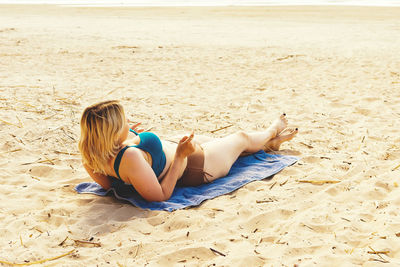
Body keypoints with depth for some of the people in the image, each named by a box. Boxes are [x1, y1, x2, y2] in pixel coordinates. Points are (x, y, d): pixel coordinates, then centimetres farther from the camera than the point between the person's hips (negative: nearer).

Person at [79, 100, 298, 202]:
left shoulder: (97, 156, -21)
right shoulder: (131, 157, -46)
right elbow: (162, 195, -36)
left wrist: (127, 135, 1)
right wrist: (180, 156, -35)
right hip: (196, 168, -9)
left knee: (220, 140, 35)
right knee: (242, 138, 20)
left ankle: (270, 142, 64)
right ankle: (271, 132, 59)